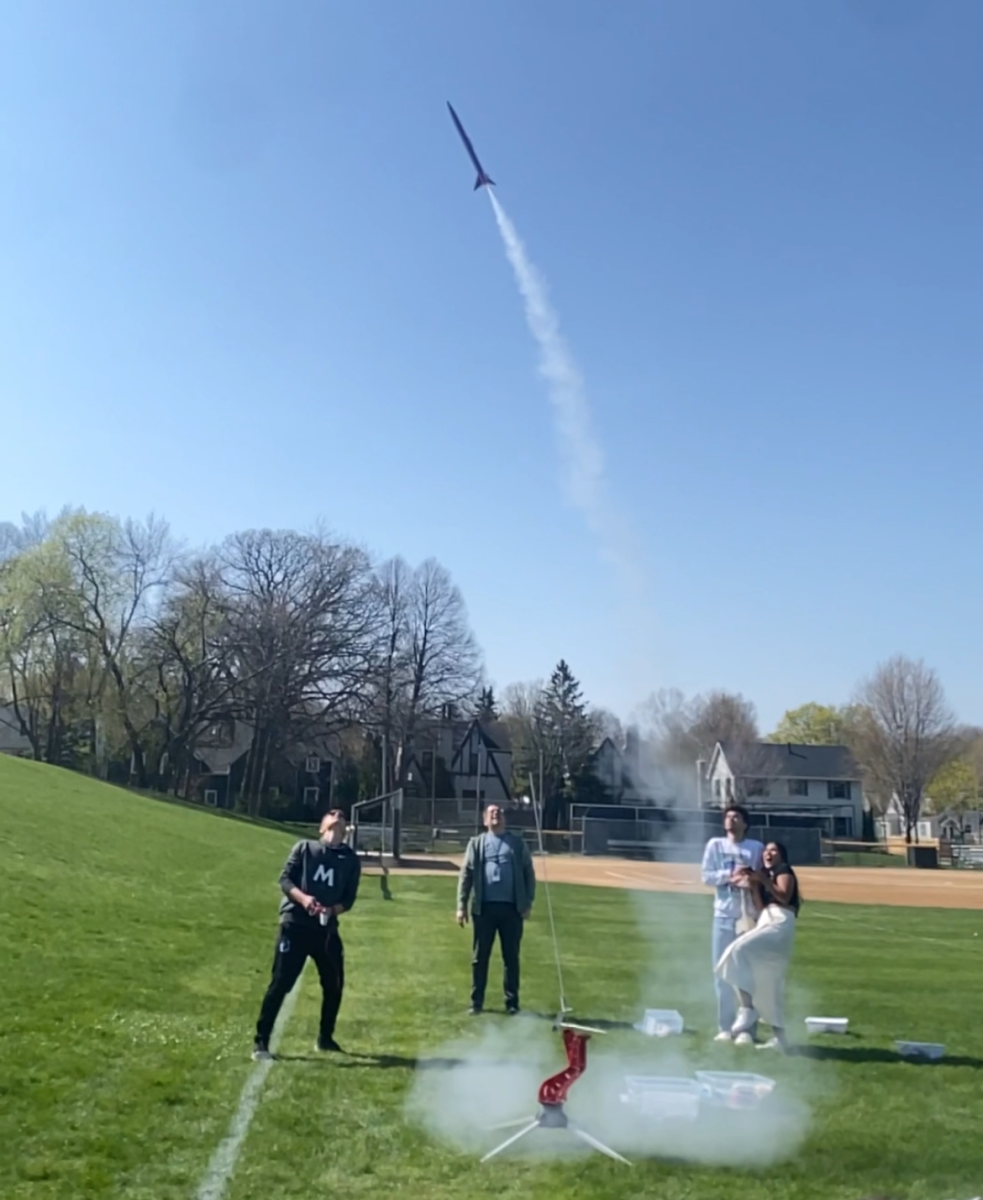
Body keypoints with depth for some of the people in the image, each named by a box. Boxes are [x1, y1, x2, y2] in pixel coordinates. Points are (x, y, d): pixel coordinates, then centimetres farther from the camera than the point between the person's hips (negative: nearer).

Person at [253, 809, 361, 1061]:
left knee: (334, 984, 9)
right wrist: (302, 898, -20)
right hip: (295, 924, -3)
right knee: (281, 983, -7)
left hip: (326, 929, 4)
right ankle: (261, 1041, 0)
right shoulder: (305, 847, 5)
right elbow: (284, 878, -2)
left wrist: (332, 910, -15)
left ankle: (325, 1037, 28)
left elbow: (348, 899, 6)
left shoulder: (351, 859, 10)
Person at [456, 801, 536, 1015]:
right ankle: (476, 1002, 16)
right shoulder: (477, 843, 8)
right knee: (480, 957, 6)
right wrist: (462, 905, -2)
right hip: (484, 907, 0)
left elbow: (529, 873, 8)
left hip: (511, 908, 0)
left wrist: (528, 902, -1)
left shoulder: (518, 843, 9)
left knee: (511, 957, 6)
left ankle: (512, 1003, 15)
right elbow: (466, 874, 5)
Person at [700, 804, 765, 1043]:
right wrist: (731, 875, -14)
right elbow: (706, 875, -1)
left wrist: (751, 882, -21)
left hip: (750, 917, -2)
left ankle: (747, 1029, 6)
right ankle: (725, 1027, 15)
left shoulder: (756, 848, 4)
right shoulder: (715, 844, 7)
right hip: (723, 916, 2)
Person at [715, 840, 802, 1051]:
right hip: (767, 923, 9)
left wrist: (764, 881, -16)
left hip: (780, 924, -9)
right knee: (769, 986, 7)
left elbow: (784, 897, -12)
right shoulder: (766, 876, 29)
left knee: (740, 950, -29)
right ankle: (778, 1037, 10)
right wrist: (754, 885, 5)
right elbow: (759, 908, 16)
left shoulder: (784, 871, 6)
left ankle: (748, 1009, -31)